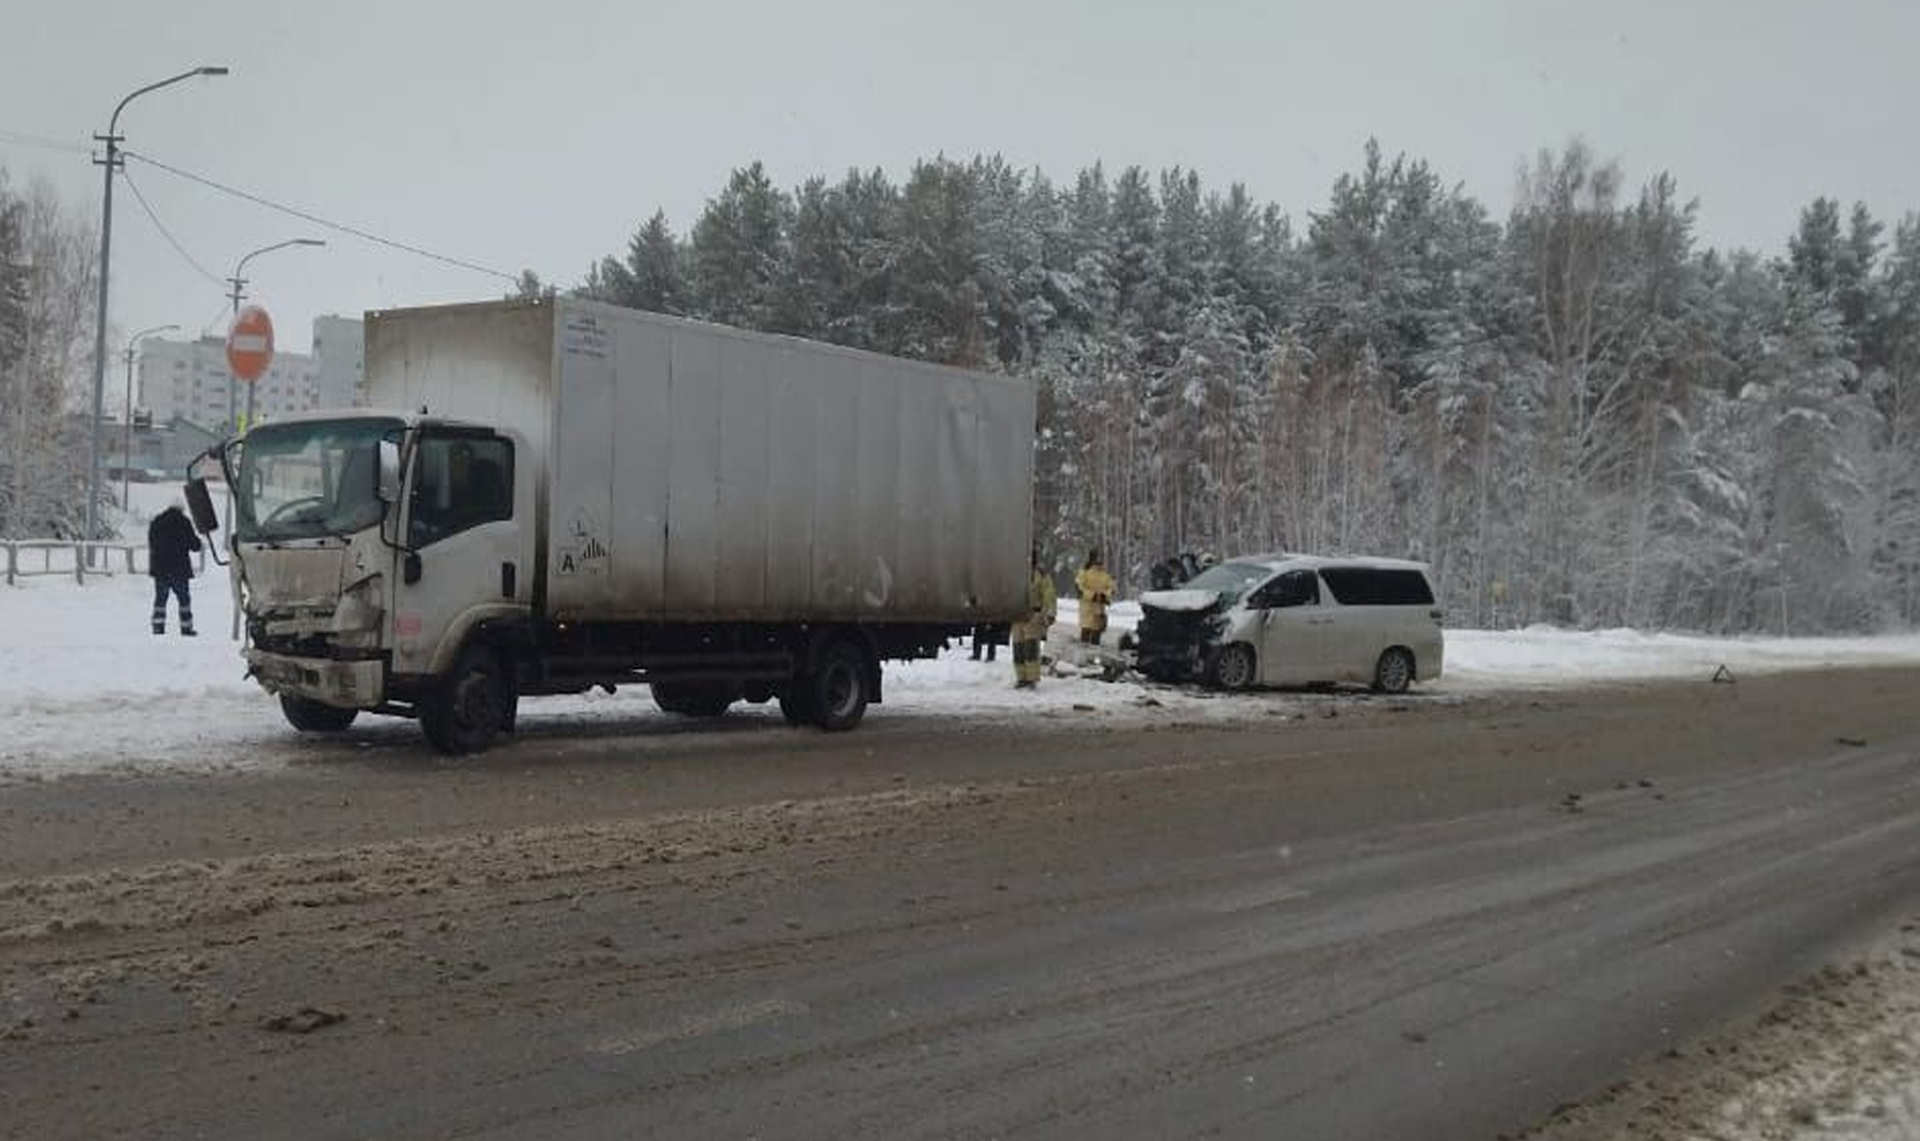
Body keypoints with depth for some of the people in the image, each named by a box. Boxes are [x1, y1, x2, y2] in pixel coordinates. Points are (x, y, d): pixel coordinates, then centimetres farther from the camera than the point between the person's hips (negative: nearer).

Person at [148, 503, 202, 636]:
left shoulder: (155, 522, 10)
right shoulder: (183, 522, -6)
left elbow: (151, 545, 17)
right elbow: (194, 545, -6)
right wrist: (197, 541, 16)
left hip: (159, 569, 4)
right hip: (179, 569, -4)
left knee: (160, 598, 10)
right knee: (183, 598, 1)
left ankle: (158, 626, 3)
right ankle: (186, 628, -2)